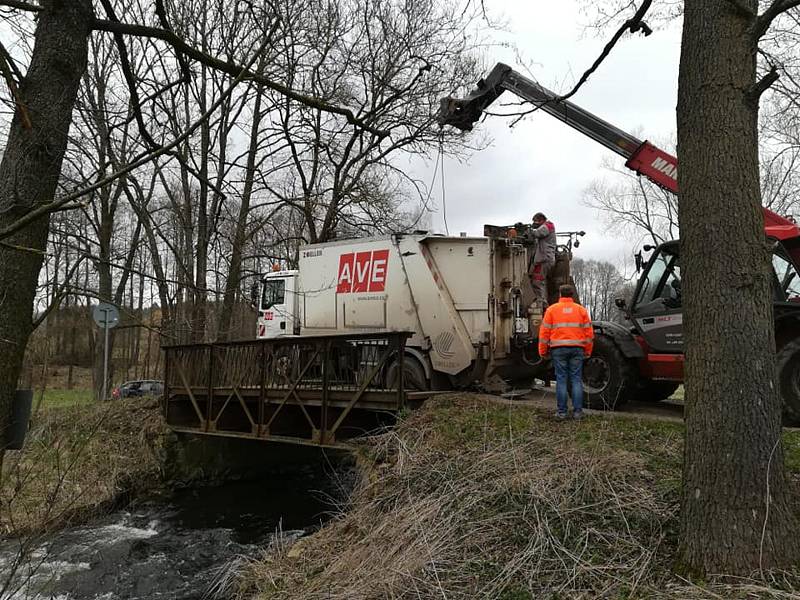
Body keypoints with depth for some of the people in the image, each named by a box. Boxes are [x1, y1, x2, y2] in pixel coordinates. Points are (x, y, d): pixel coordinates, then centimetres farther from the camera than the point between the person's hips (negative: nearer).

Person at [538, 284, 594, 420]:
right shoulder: (581, 310, 9)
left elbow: (544, 332, 1)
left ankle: (562, 412, 4)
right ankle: (577, 411, 5)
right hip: (577, 348, 1)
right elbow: (589, 332, 8)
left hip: (558, 349, -1)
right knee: (576, 380, 5)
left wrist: (543, 352, 7)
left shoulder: (551, 309, 4)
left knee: (561, 380, 2)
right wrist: (587, 352, 15)